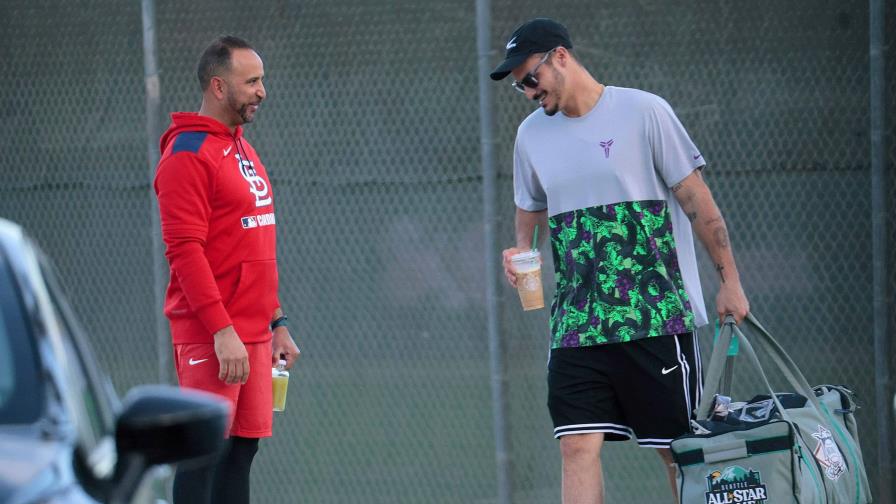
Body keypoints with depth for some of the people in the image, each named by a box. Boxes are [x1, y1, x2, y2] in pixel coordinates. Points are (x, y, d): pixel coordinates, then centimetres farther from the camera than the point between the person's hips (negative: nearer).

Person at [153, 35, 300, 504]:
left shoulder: (243, 150, 19)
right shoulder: (188, 153, -10)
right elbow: (184, 250, -18)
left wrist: (277, 322, 19)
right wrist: (222, 331, -23)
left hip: (253, 333, 9)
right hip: (210, 337, -9)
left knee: (243, 447, 8)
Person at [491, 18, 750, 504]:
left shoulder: (643, 111, -4)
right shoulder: (531, 134, 12)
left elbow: (695, 198, -2)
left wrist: (729, 278, -4)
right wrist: (520, 251, 5)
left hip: (658, 316, -4)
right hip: (575, 328, 4)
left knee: (680, 448, 1)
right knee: (577, 446, -8)